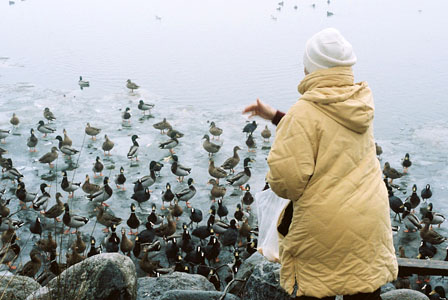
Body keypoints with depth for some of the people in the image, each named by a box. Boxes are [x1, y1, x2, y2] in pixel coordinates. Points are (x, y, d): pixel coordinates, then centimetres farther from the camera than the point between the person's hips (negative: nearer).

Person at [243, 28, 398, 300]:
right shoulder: (362, 104, 3)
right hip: (370, 222, 6)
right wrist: (274, 116, 21)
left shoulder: (304, 112, -19)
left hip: (323, 226, -6)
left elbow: (287, 178, -24)